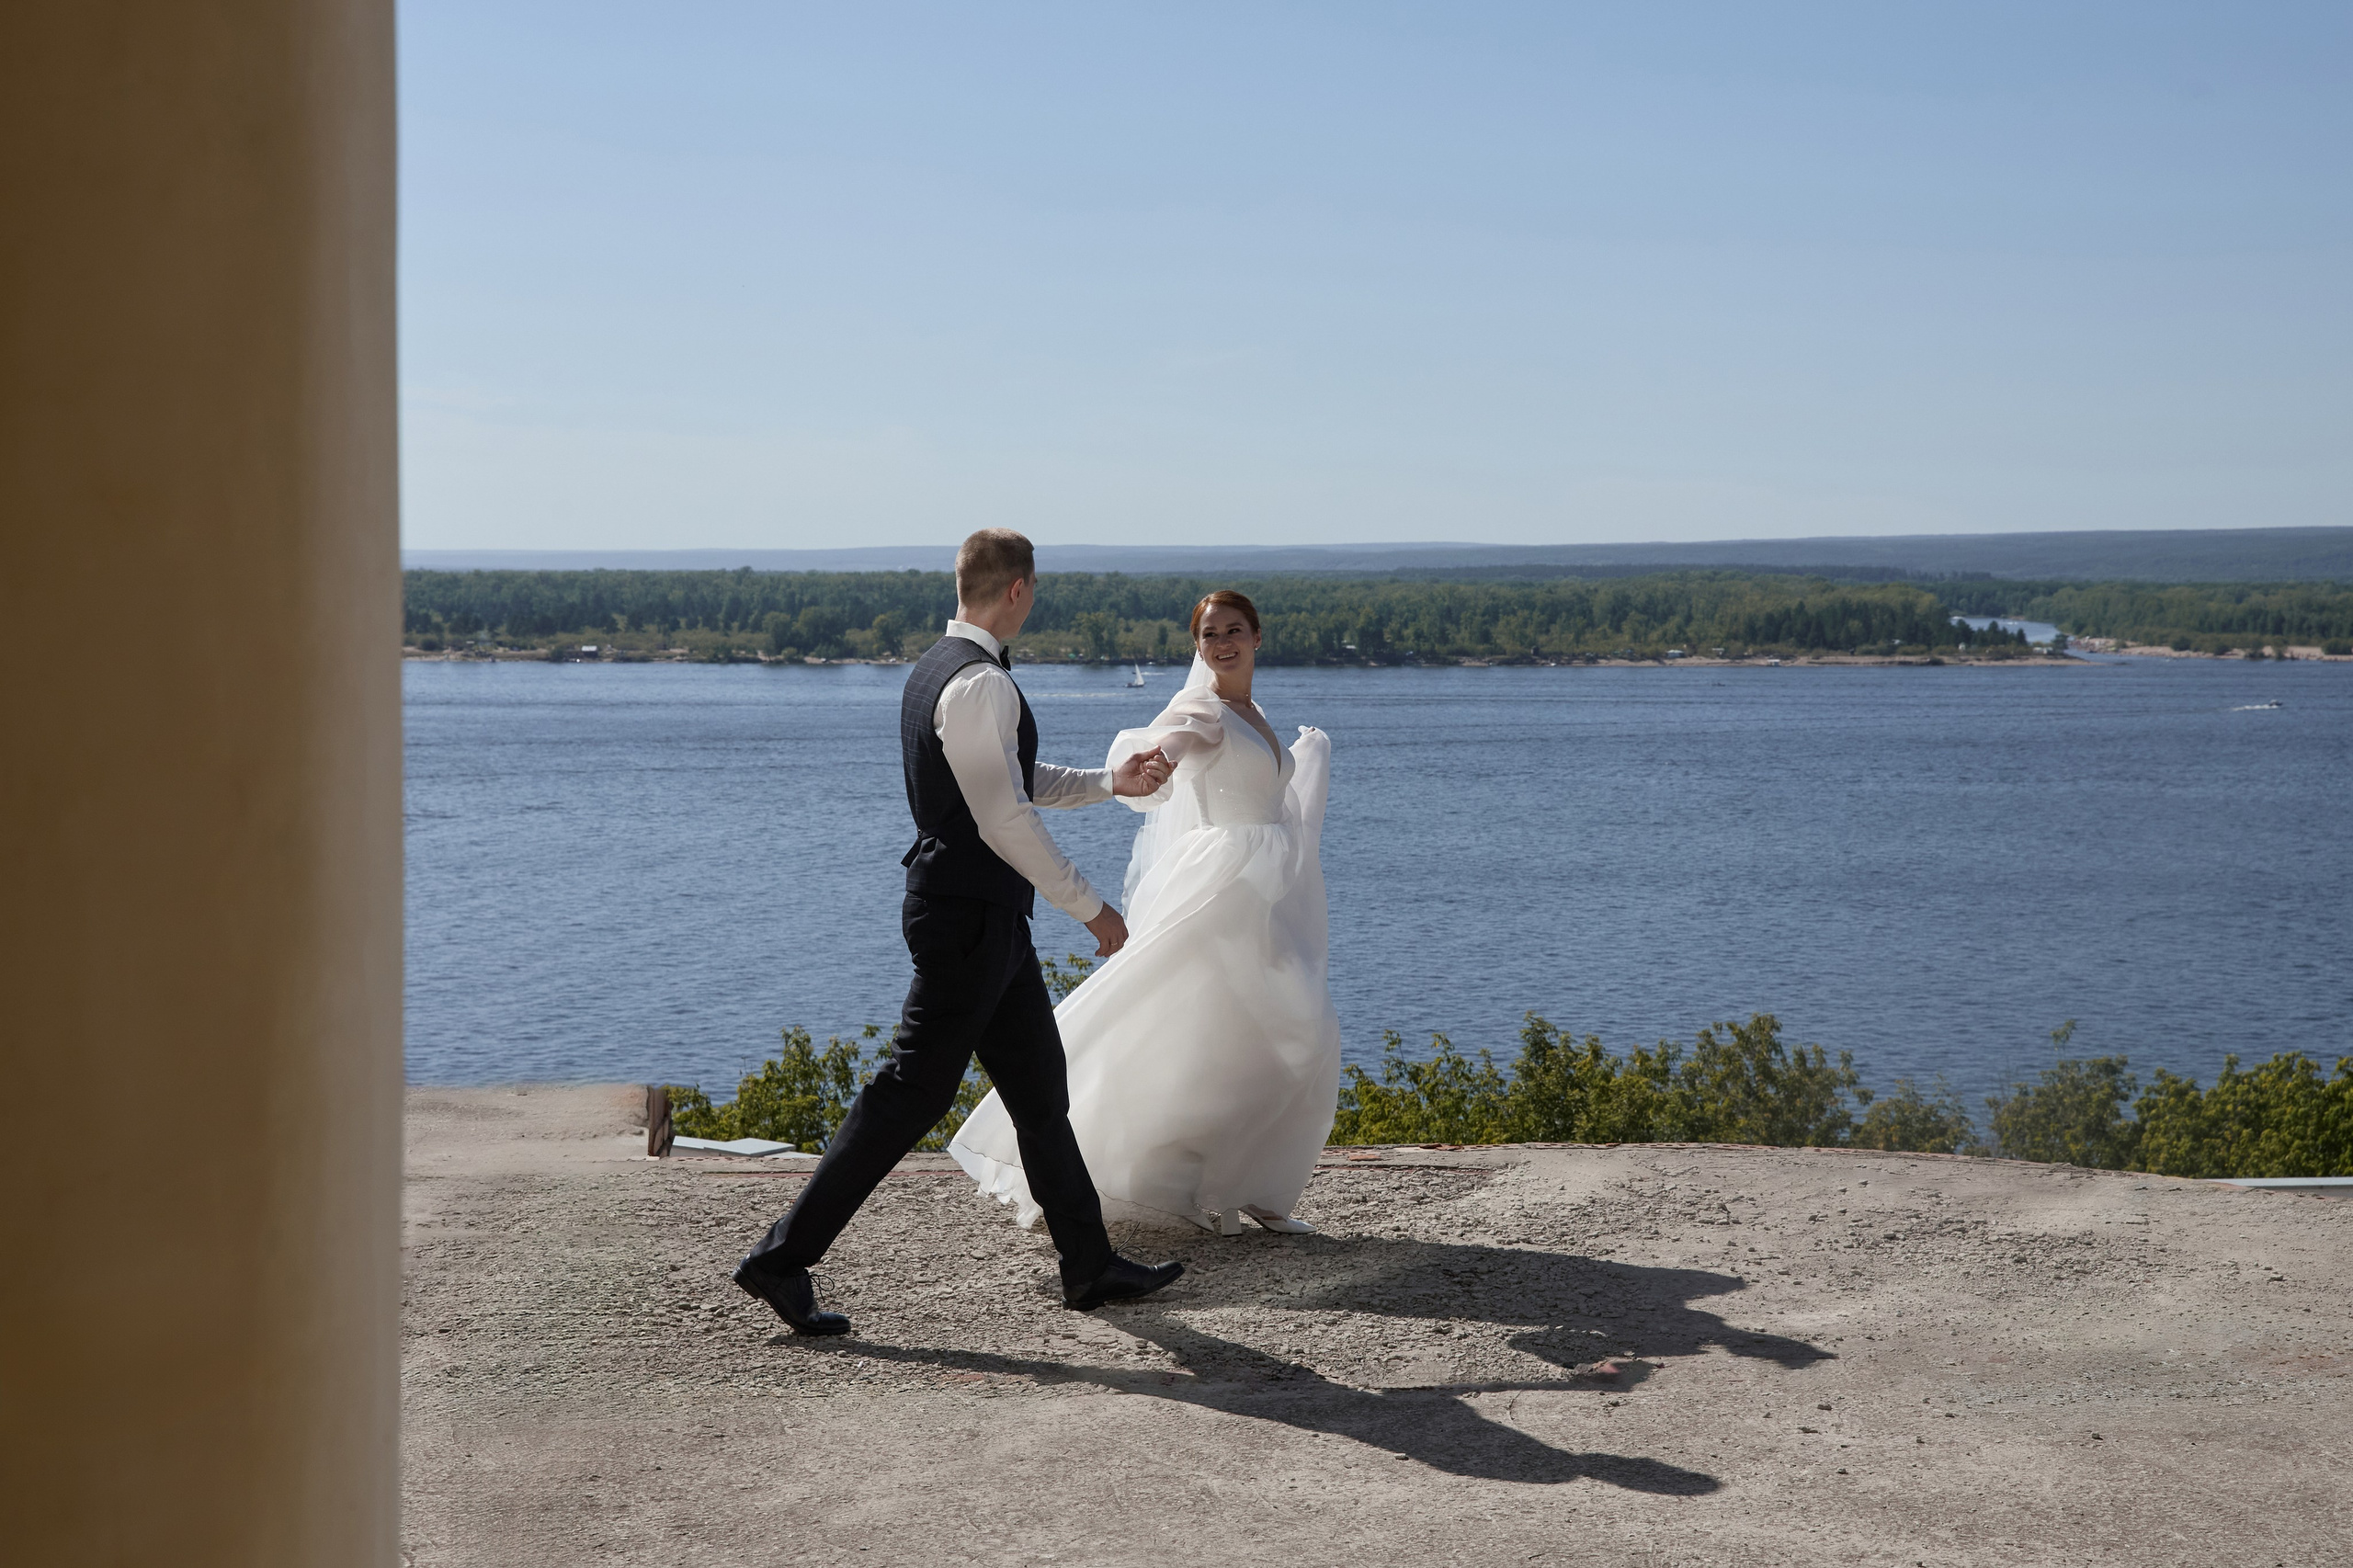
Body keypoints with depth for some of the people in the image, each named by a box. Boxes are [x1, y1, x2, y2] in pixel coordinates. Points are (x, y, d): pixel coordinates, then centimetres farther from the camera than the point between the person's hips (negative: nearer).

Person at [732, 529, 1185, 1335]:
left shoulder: (940, 667, 13)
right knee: (911, 1093, -6)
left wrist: (1109, 781, 18)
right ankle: (783, 1257, -1)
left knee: (1039, 1089, 15)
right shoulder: (979, 685, -20)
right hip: (970, 916, -11)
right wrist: (1091, 907, -14)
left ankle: (1091, 1266, 24)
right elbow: (1006, 821, -22)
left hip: (987, 918, 11)